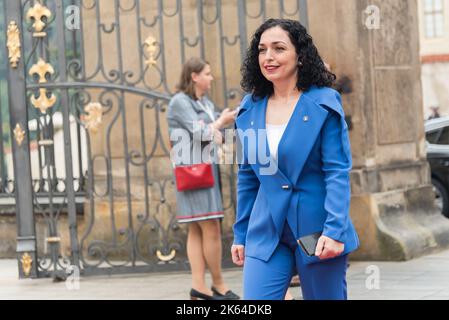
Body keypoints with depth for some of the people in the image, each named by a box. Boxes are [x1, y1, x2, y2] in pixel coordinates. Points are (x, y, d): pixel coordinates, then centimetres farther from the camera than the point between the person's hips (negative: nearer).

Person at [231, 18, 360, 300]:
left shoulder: (324, 103, -6)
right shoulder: (250, 108, 6)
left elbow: (338, 172, -10)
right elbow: (247, 176, 13)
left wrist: (335, 230, -20)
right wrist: (240, 235, 12)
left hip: (317, 231, -3)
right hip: (266, 232, 3)